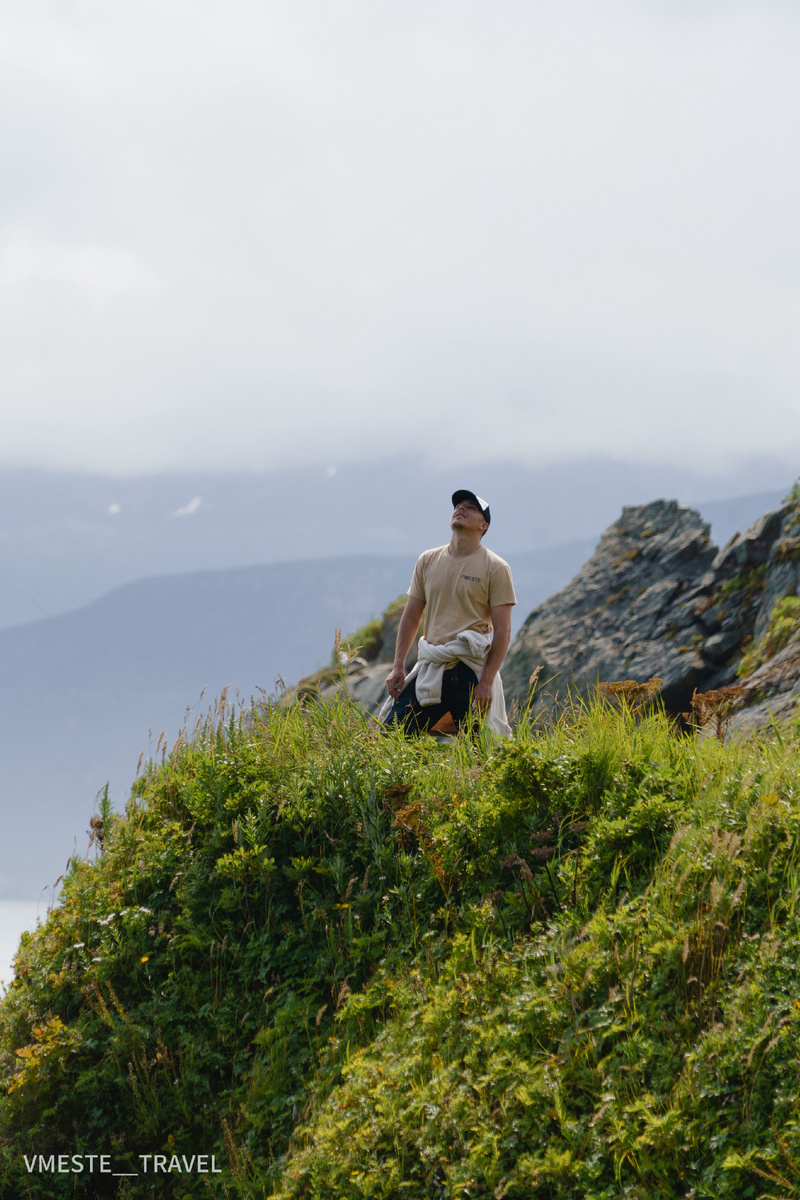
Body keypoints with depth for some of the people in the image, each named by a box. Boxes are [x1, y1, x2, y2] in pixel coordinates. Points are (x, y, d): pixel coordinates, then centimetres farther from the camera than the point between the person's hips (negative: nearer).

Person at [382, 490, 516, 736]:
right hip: (430, 670, 4)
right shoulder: (427, 561, 13)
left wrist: (486, 681, -13)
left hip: (471, 672, -4)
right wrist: (398, 667, 7)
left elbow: (502, 630, -5)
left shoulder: (495, 568, -1)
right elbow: (411, 616, 16)